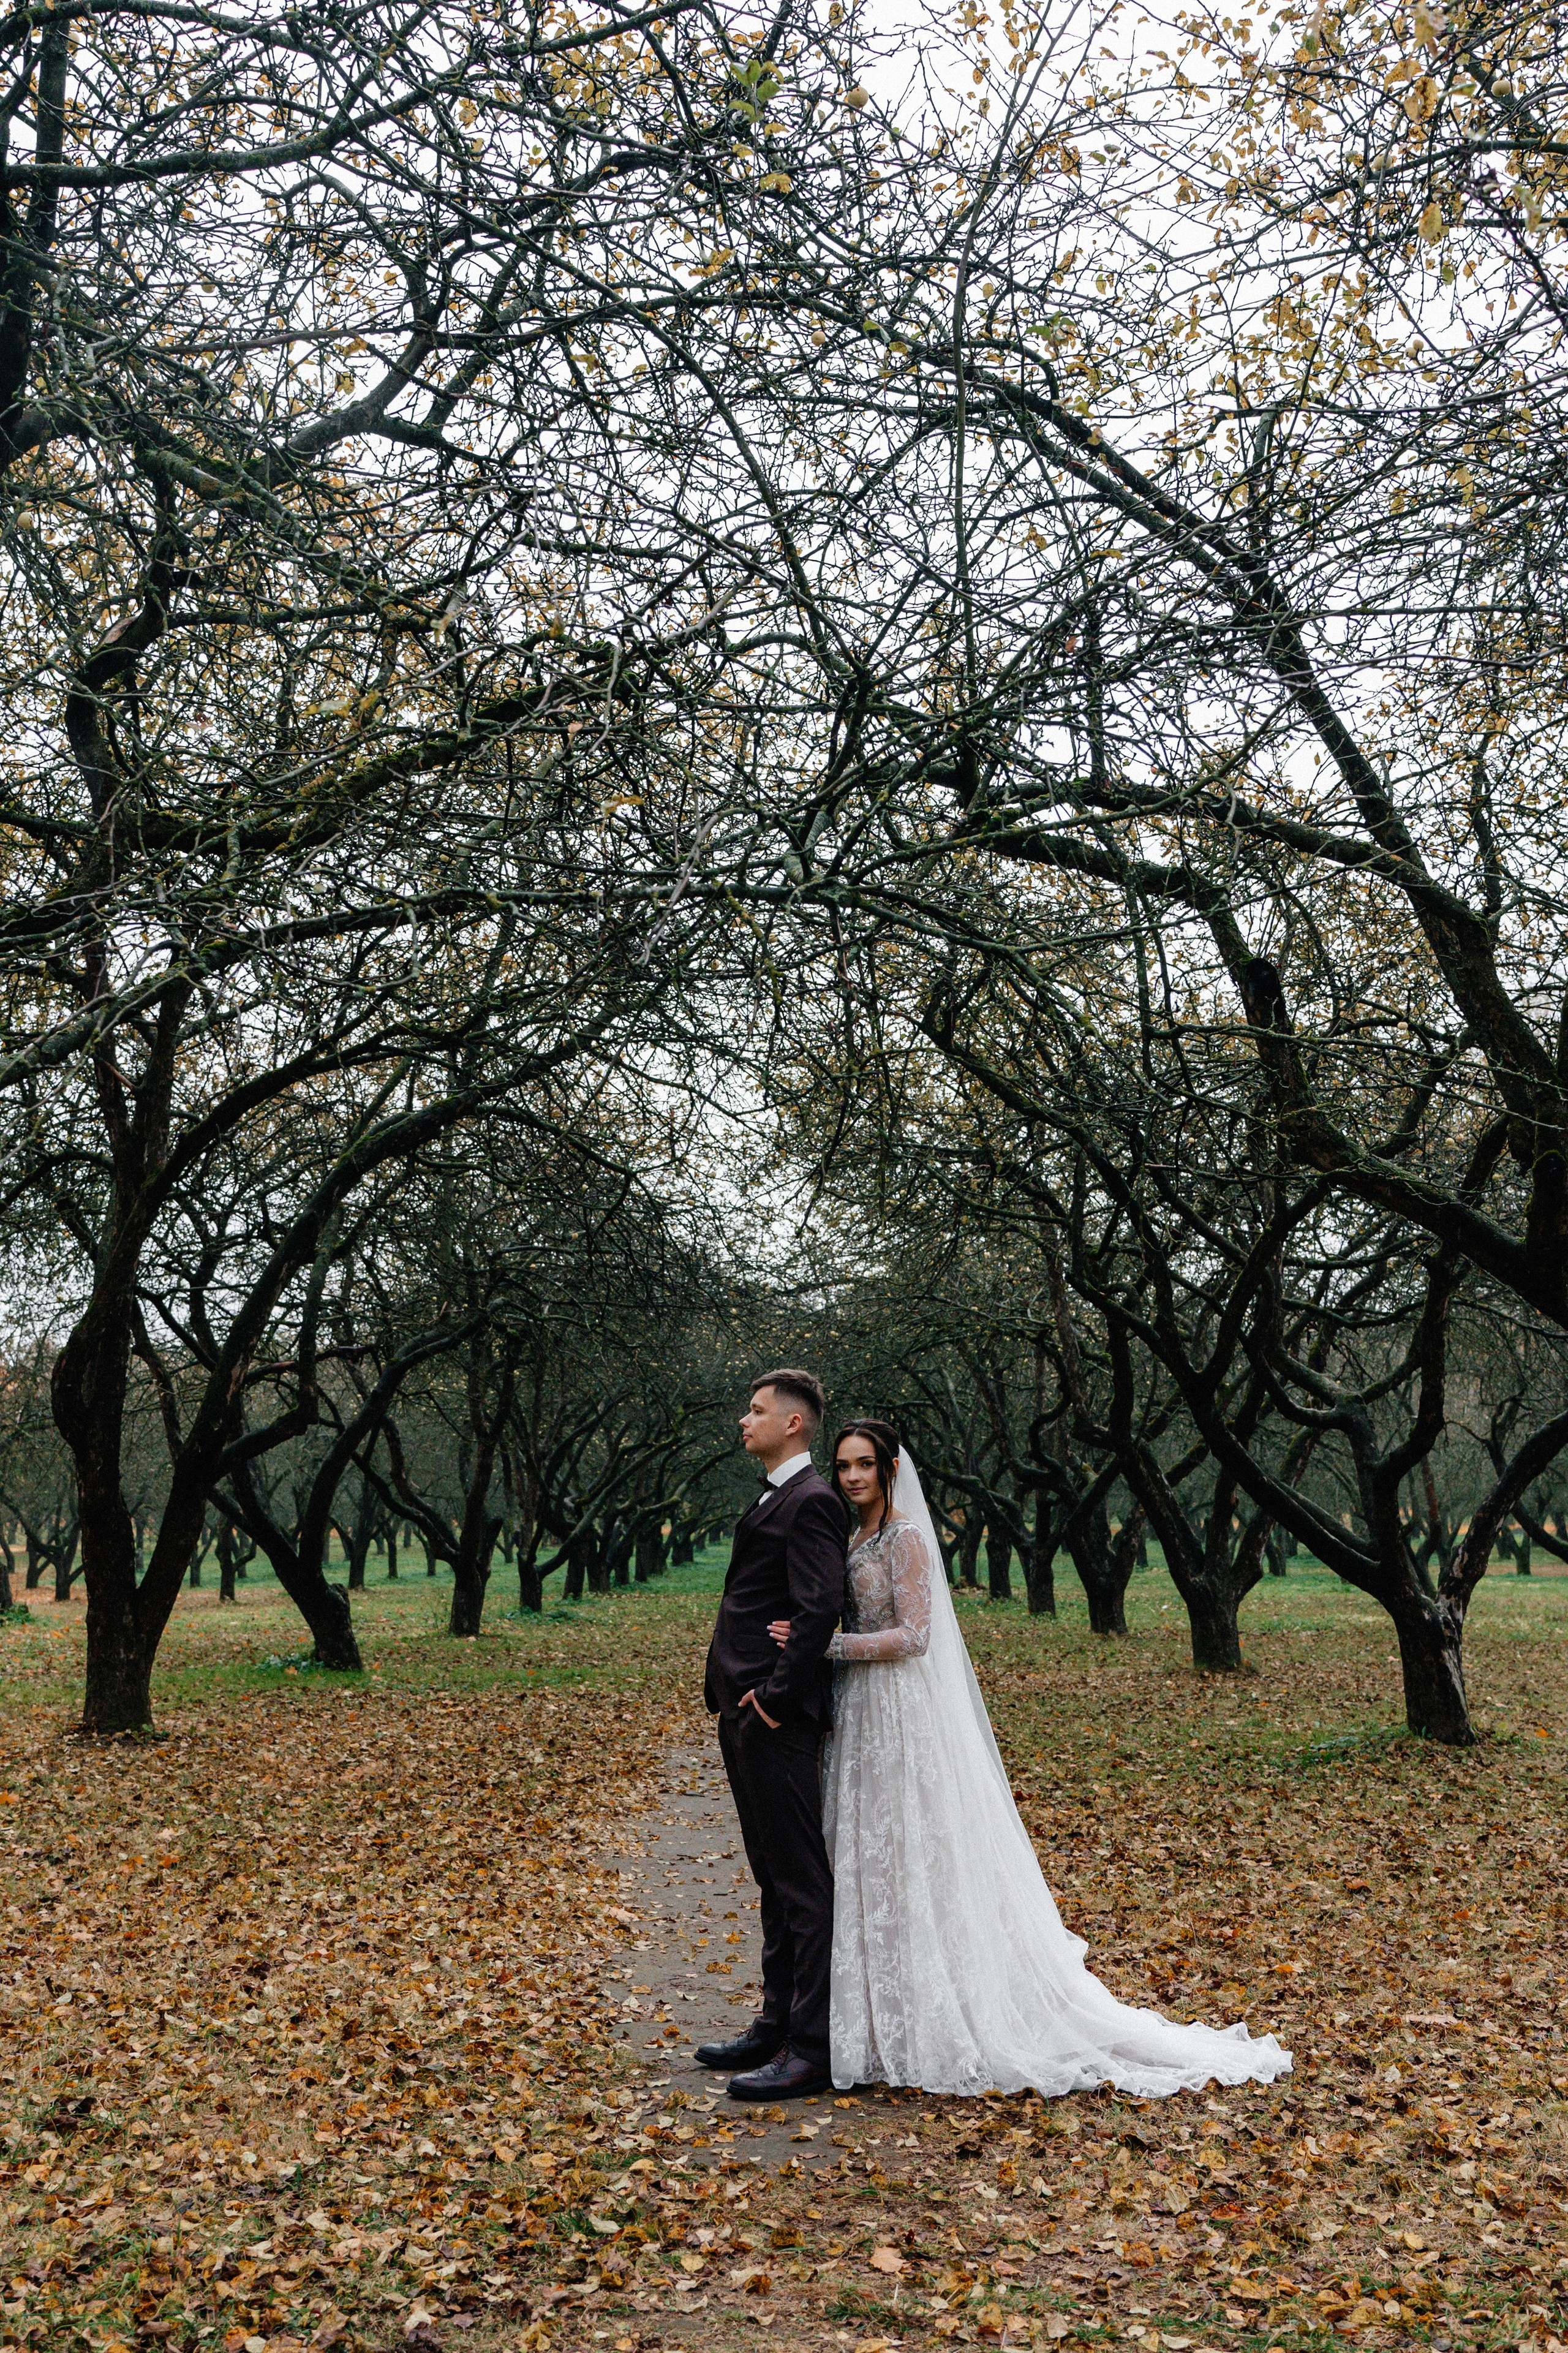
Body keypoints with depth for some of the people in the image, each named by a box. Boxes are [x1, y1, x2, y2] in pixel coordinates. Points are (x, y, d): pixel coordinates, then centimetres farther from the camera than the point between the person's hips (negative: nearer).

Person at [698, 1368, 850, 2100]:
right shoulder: (773, 1499, 17)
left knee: (802, 1883, -3)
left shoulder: (810, 1502, -15)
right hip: (747, 1715, 11)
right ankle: (778, 2025, 29)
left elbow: (821, 1608, -24)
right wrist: (733, 1695, 16)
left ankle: (810, 2050, 5)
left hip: (776, 1718, -11)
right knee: (775, 1877, 18)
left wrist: (776, 1696, -20)